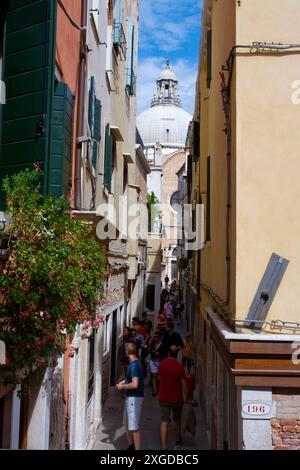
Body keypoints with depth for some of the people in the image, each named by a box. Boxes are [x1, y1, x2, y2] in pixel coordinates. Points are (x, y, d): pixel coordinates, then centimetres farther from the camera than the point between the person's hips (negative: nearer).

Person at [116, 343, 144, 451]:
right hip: (131, 397, 10)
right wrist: (125, 382, 14)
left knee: (134, 427, -7)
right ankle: (131, 446, 37)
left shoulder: (134, 365, -21)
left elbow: (135, 384, -27)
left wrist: (122, 387, -14)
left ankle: (137, 448, -2)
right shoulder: (137, 363, 9)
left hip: (134, 398, -10)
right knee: (127, 424, 22)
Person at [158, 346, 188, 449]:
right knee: (177, 420, 21)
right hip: (177, 398, -1)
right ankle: (178, 439, 41)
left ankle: (164, 446, -4)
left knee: (164, 422, 2)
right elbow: (184, 386, -11)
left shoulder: (161, 364, -4)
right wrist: (185, 398, 1)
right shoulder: (179, 367, -15)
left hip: (163, 398, 1)